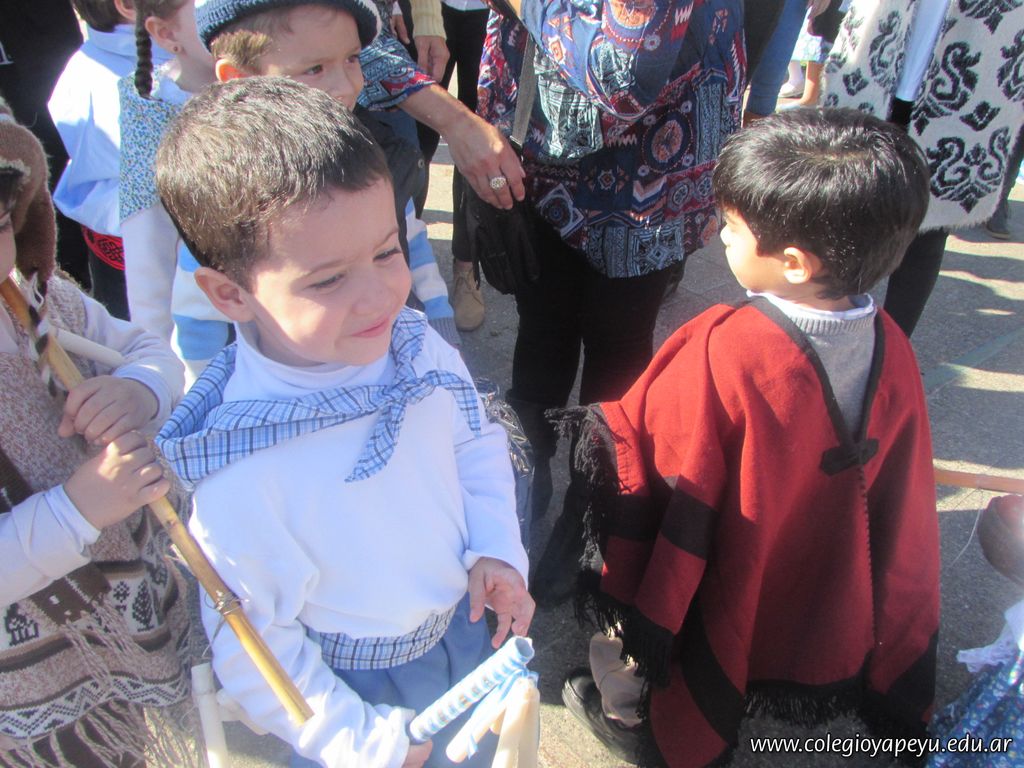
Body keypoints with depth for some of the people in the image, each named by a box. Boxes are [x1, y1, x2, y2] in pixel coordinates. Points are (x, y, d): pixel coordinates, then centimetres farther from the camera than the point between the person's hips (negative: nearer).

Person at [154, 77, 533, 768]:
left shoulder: (414, 341, -20)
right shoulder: (243, 478, -36)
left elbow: (476, 440, 0)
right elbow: (253, 653, -22)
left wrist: (496, 550, -12)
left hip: (467, 623, 5)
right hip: (363, 686, -5)